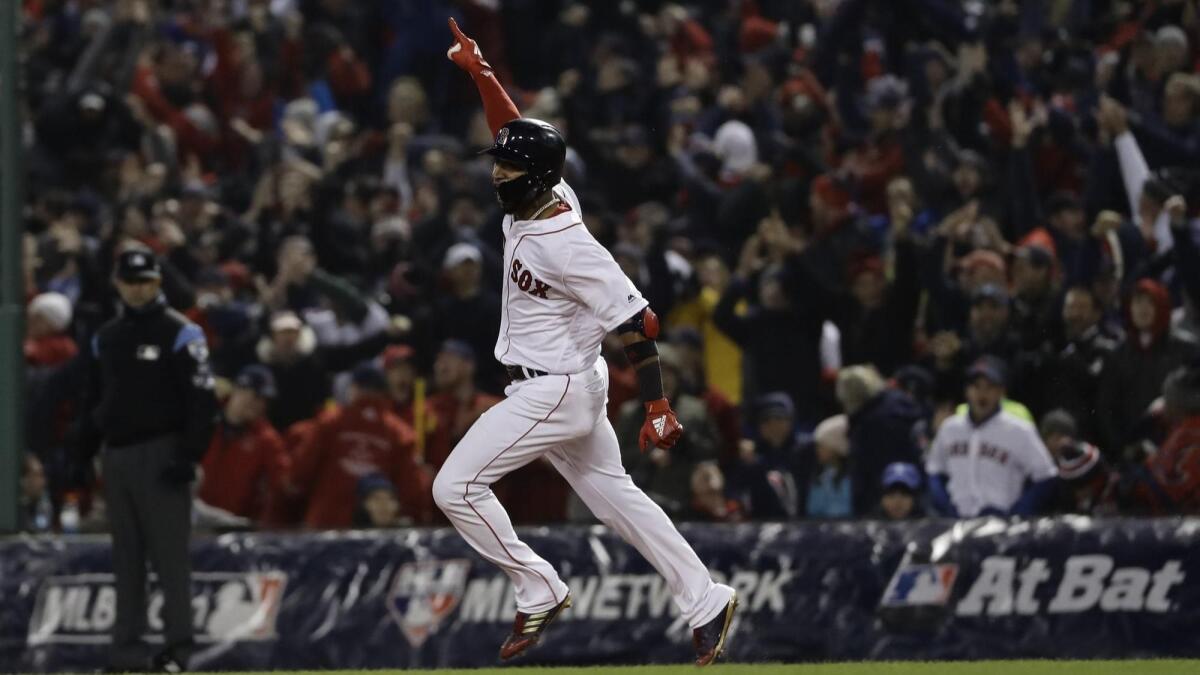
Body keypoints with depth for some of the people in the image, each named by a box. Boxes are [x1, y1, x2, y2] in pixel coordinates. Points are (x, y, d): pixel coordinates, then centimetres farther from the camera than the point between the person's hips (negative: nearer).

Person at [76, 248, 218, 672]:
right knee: (126, 558, 7)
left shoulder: (180, 334, -4)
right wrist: (83, 454, 12)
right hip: (116, 457, 6)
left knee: (170, 555, -8)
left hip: (161, 456, -6)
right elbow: (93, 402, 21)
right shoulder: (103, 339, 16)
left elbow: (202, 400, -9)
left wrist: (188, 456, -17)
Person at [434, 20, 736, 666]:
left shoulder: (569, 245, -26)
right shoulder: (544, 195, -3)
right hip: (572, 387, 10)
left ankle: (539, 591, 1)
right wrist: (479, 72, 1)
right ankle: (705, 602, 20)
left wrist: (658, 407, -22)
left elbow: (639, 322, -24)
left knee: (455, 487, -8)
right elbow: (513, 130, 13)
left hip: (553, 390, -10)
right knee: (612, 492, 17)